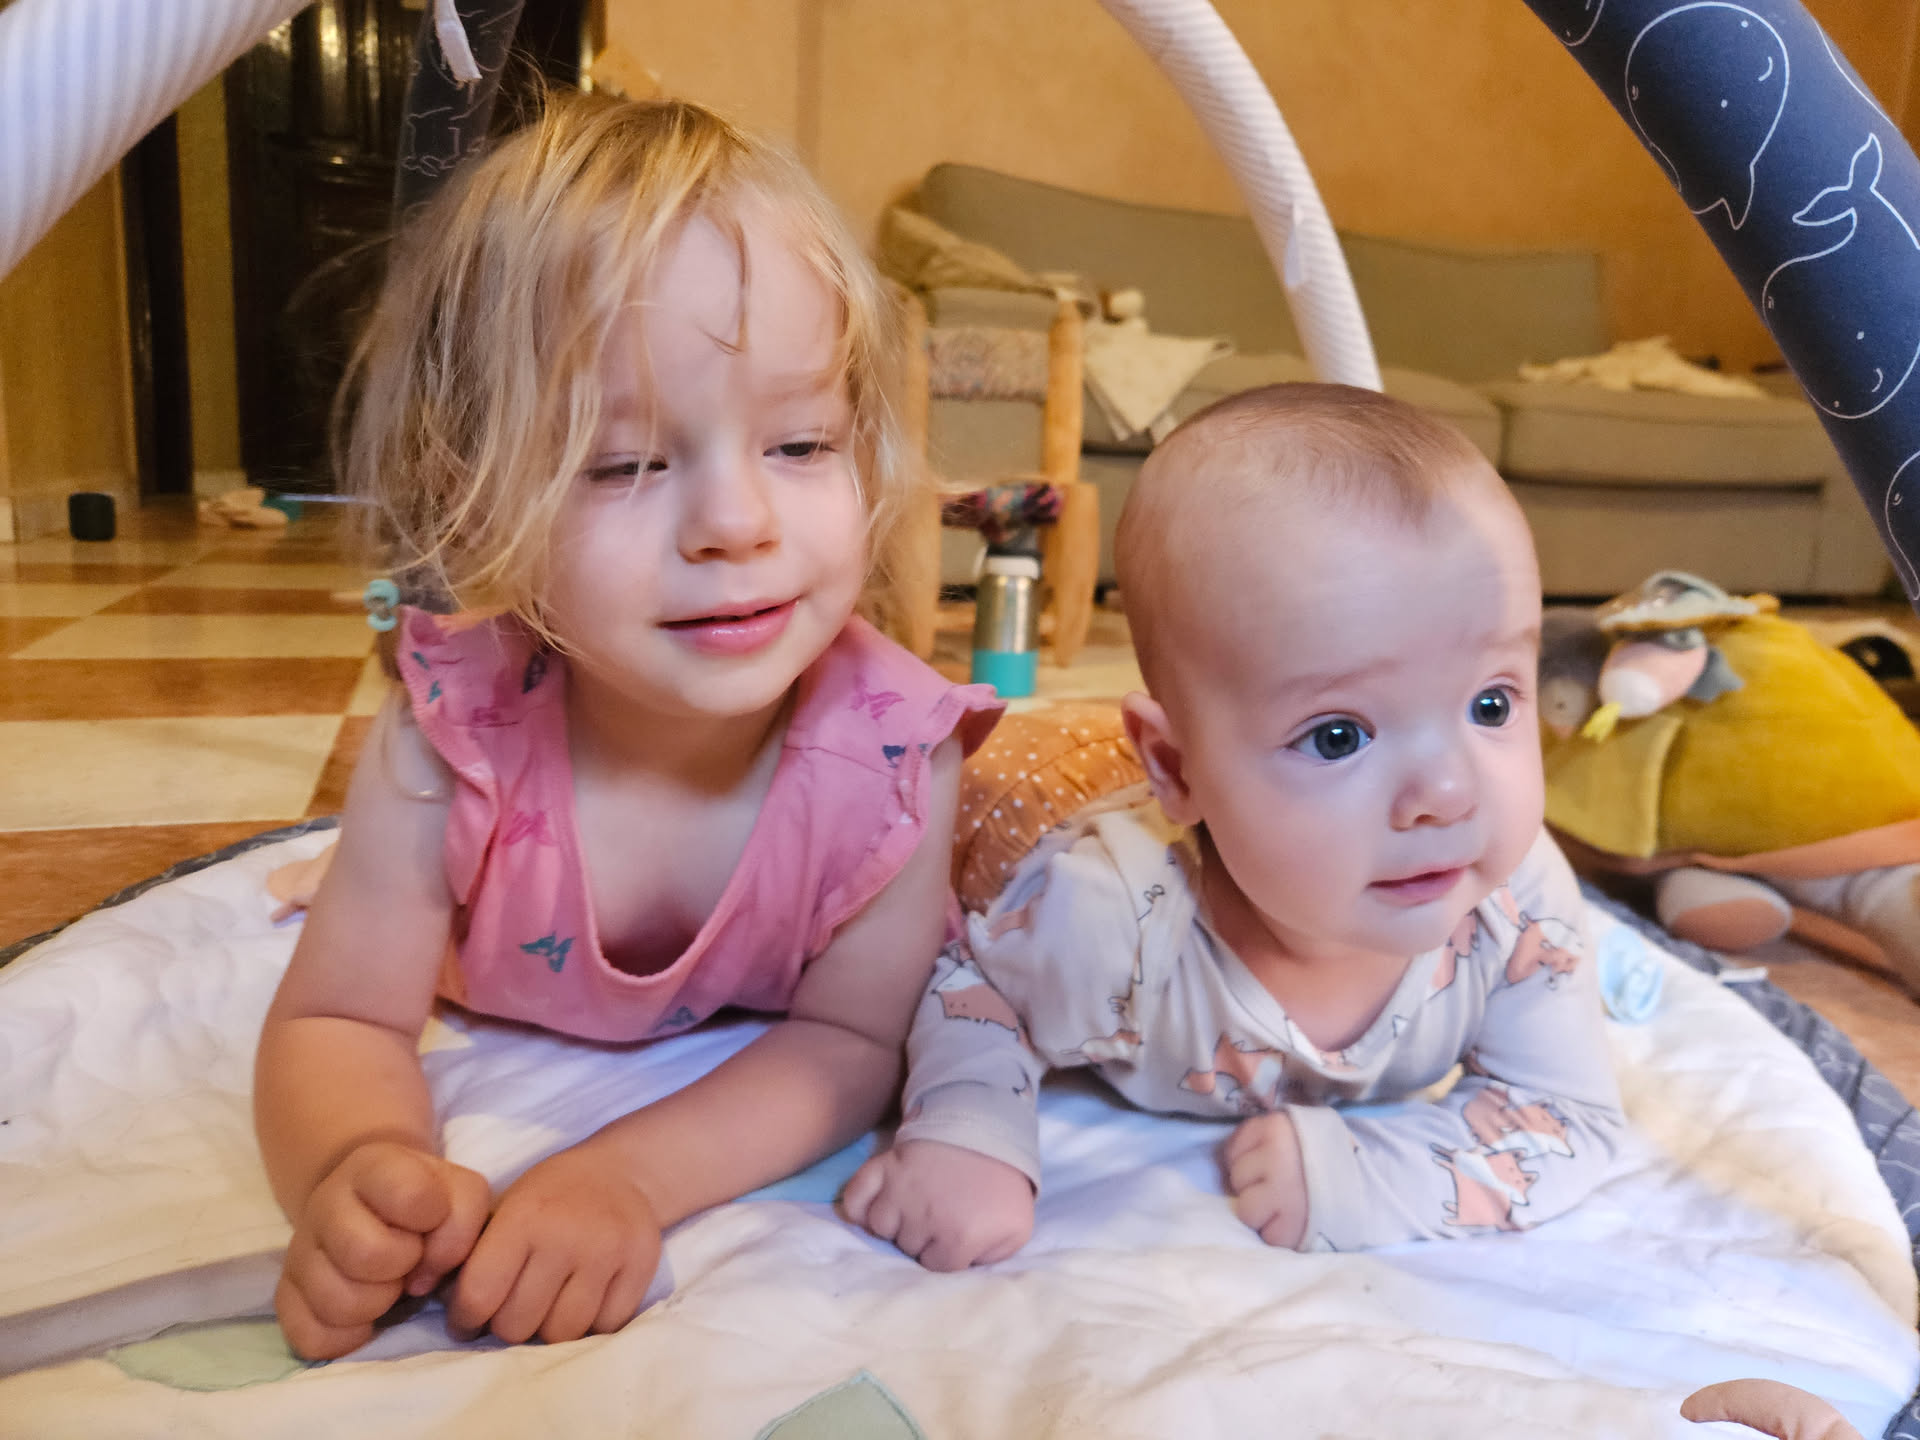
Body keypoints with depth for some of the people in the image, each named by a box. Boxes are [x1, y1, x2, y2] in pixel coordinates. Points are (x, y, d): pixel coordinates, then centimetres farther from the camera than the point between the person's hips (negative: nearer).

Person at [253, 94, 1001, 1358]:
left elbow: (851, 1036, -28)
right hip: (519, 1067, 2)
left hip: (751, 1088, -1)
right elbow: (340, 1023, -25)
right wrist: (356, 1168, -48)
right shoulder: (452, 742, -35)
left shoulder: (892, 756, -38)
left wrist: (630, 1176, -44)